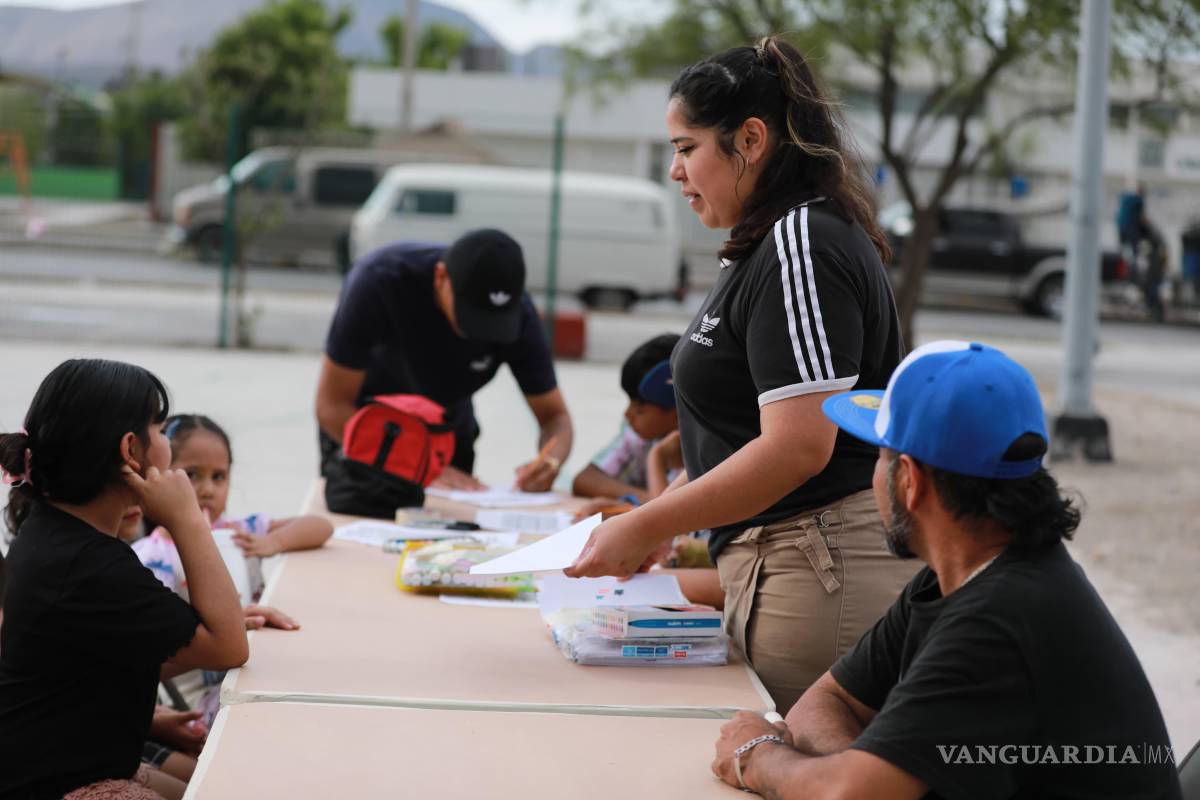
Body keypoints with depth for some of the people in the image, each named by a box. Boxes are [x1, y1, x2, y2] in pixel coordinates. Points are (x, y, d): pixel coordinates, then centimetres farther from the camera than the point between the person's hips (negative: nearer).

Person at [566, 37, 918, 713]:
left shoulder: (804, 244, -13)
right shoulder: (770, 248, 19)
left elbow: (797, 447, -21)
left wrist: (646, 528, -16)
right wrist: (655, 517, 16)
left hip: (822, 571, -10)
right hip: (775, 566, 10)